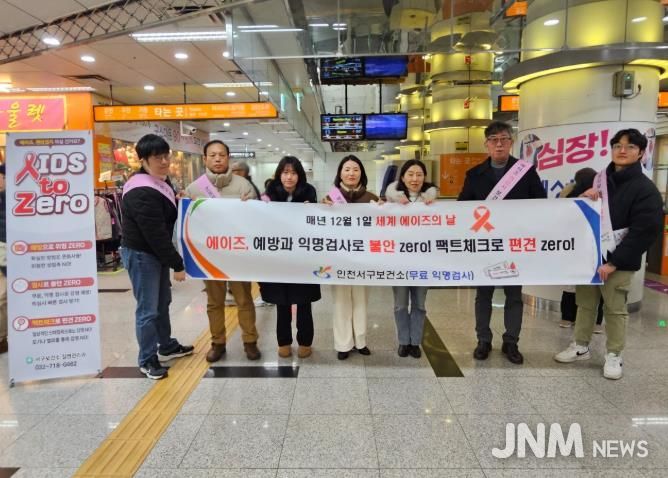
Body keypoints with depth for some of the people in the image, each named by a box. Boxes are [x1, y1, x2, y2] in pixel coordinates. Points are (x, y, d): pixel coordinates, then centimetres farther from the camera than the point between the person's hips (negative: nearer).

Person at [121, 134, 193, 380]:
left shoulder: (161, 182, 6)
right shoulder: (142, 194, -25)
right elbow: (156, 234, -26)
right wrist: (177, 264, -20)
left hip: (156, 253, 10)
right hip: (141, 254, -10)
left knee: (162, 302, 20)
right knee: (148, 309, -2)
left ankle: (166, 346, 36)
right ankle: (147, 360, 13)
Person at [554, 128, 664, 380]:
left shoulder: (645, 189, -8)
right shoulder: (599, 180, 11)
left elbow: (644, 231, -14)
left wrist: (614, 262, -17)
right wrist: (583, 199, -7)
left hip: (618, 260, -5)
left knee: (615, 309, 4)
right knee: (585, 303, 14)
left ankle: (614, 356, 19)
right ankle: (581, 347, 27)